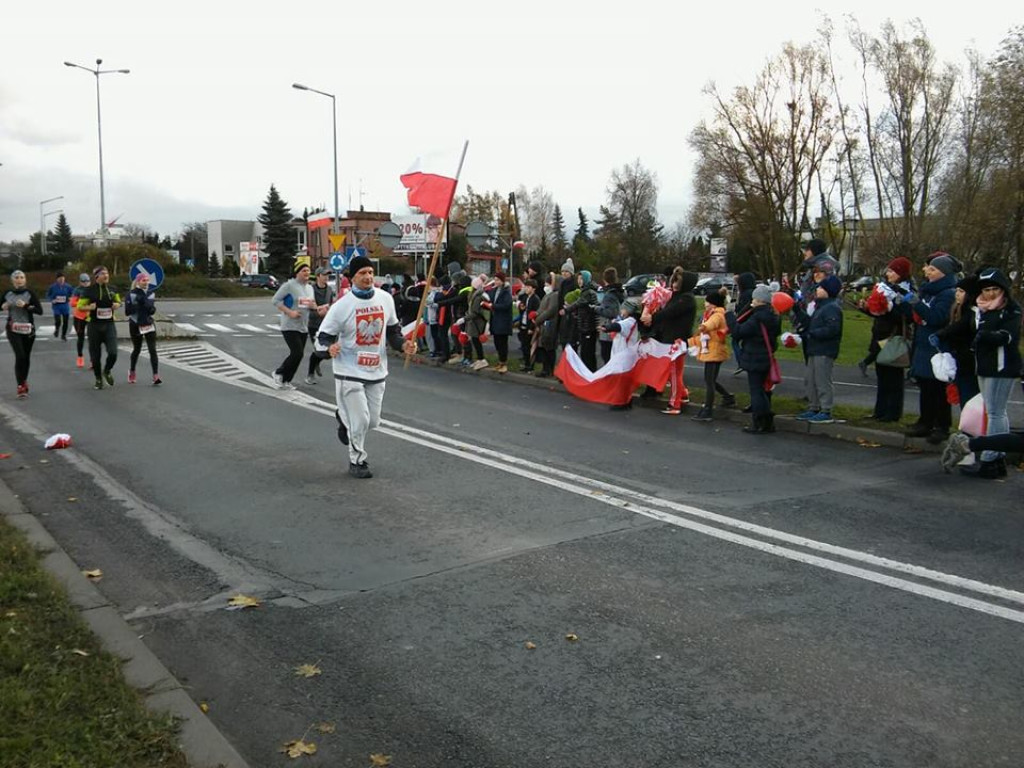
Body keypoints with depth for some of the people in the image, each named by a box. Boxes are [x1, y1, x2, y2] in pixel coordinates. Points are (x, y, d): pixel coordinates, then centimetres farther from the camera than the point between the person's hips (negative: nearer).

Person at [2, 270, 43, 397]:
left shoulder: (30, 293, -5)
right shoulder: (7, 294, 1)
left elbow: (40, 310, -10)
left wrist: (25, 305, -23)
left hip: (28, 329, 0)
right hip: (13, 329, 0)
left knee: (26, 357, 10)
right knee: (20, 356, -14)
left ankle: (24, 381, 32)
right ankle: (20, 386, -10)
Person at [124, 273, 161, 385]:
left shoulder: (150, 293, 6)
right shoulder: (131, 294, -7)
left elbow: (153, 310, 9)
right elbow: (127, 311, -12)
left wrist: (151, 307, -14)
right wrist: (139, 303, -22)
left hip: (149, 324, 3)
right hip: (136, 325, -3)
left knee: (152, 350, -8)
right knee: (136, 350, 10)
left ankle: (156, 376, -13)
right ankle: (131, 372, 34)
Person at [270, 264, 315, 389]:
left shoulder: (310, 287, 13)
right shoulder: (289, 285, -11)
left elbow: (312, 304, 23)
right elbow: (275, 300, -12)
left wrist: (313, 305, -3)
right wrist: (289, 312, -21)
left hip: (303, 327, 8)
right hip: (290, 326, -8)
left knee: (297, 354, 8)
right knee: (297, 353, -15)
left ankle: (285, 380, 20)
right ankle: (278, 373, 5)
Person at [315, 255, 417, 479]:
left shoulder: (385, 298, 2)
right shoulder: (341, 306, -13)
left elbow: (392, 330, 15)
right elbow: (323, 336, -8)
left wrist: (403, 344, -4)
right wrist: (330, 347, -30)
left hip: (377, 371, 5)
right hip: (350, 372, -5)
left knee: (373, 421, 11)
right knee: (360, 421, -6)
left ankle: (345, 419, 44)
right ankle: (357, 461, 18)